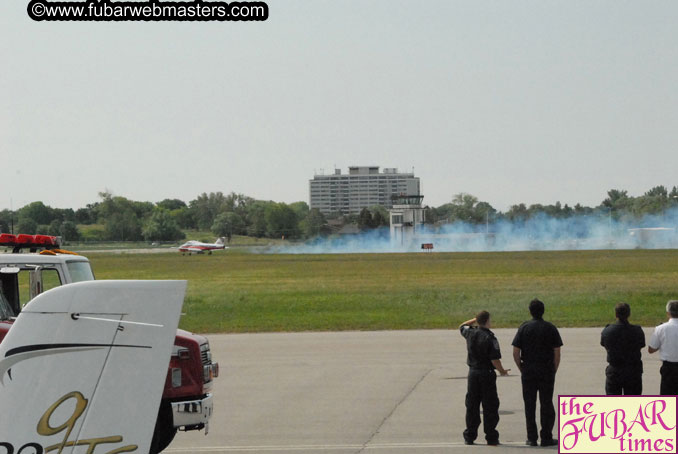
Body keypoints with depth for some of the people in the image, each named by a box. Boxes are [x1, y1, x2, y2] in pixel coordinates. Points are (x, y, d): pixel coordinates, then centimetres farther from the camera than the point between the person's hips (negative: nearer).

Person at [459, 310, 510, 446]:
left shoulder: (470, 333, -1)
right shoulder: (490, 338, -15)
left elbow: (462, 326, 25)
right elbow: (495, 360, -17)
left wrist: (475, 319, 20)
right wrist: (502, 371, 0)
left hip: (473, 373, 5)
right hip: (487, 374, -5)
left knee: (472, 406, 10)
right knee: (490, 407, 2)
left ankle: (469, 436, 12)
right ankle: (491, 437, 2)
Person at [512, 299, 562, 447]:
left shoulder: (524, 328, -1)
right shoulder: (551, 328, -1)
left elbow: (516, 353, -4)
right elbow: (557, 353, -3)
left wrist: (522, 369, 7)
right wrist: (553, 371, 7)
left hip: (528, 372, 0)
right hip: (547, 372, 0)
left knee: (529, 405, 6)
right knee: (546, 404, 5)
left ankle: (532, 438, 6)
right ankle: (546, 438, 4)